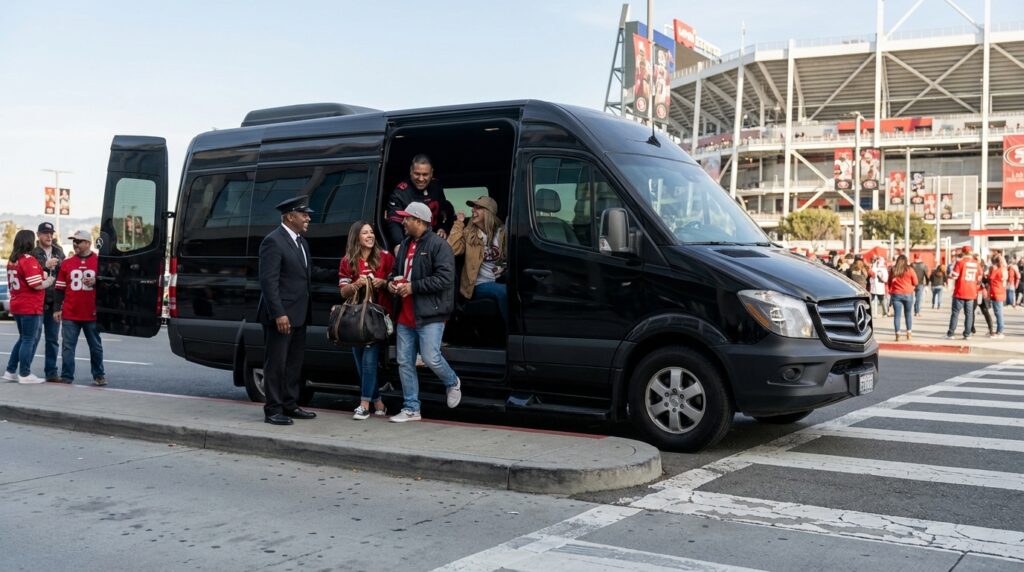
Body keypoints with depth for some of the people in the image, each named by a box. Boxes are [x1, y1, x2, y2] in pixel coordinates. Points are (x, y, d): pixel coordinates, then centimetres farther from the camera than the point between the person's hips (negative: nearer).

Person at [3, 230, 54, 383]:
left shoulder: (11, 261, 12)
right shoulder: (29, 260, -16)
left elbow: (12, 283, 18)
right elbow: (37, 285, -20)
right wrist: (50, 280, -2)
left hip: (16, 306, 9)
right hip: (30, 307, -9)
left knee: (23, 339, 19)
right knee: (29, 340, -1)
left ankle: (11, 371, 21)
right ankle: (25, 375, 4)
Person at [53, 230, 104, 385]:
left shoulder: (99, 262, 1)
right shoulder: (66, 263, 8)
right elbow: (59, 288, 9)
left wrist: (96, 282, -16)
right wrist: (57, 308, 4)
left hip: (92, 314, -2)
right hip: (69, 314, 2)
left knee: (95, 346, 7)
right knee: (68, 346, 1)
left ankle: (99, 375, 17)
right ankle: (66, 376, 6)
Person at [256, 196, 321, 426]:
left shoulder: (301, 242, 16)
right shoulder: (273, 241, -12)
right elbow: (268, 281, -18)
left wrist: (305, 311, 13)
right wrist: (279, 314, -23)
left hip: (298, 315, 9)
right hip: (280, 315, -9)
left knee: (294, 363, 14)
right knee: (276, 363, -2)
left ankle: (290, 405, 22)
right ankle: (273, 410, 3)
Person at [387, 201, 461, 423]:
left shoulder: (438, 245, -10)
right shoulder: (405, 244, 17)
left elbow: (445, 278, -19)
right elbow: (396, 270, 30)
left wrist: (413, 287, -18)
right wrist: (391, 282, 6)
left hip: (429, 315, -8)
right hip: (405, 316, 8)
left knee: (431, 358, -10)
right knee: (405, 362, 6)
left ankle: (452, 383, 22)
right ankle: (411, 409, 14)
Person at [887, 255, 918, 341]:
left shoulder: (893, 270, -1)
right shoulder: (909, 270, -5)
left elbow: (889, 282, 6)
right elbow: (915, 283, 1)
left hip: (896, 294, 0)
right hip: (908, 294, 0)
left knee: (897, 315, 2)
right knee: (908, 314, 13)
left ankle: (897, 334, -2)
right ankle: (909, 333, 12)